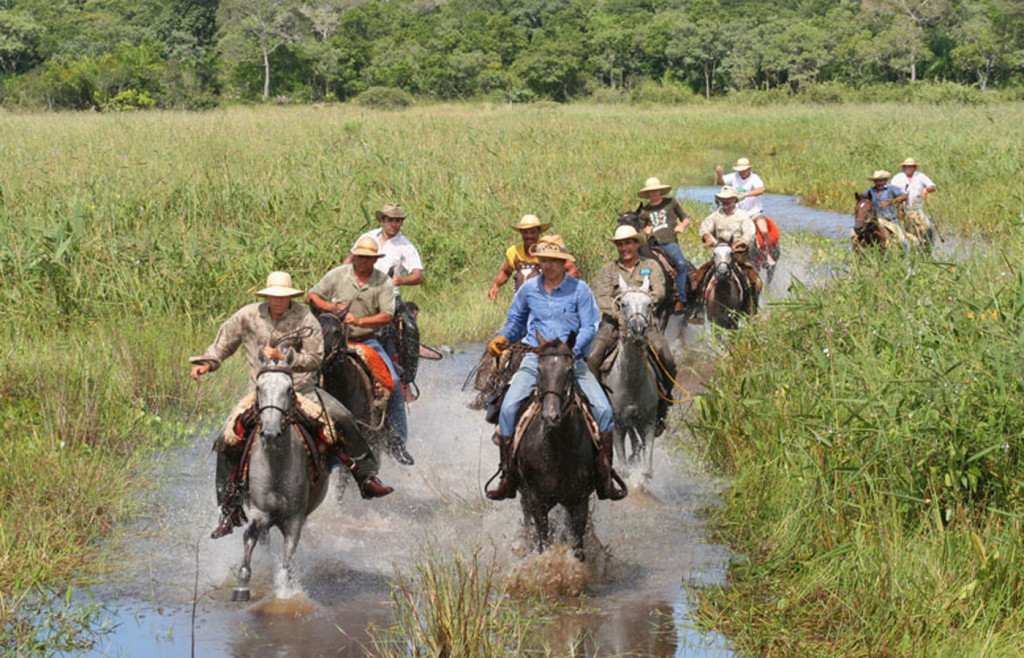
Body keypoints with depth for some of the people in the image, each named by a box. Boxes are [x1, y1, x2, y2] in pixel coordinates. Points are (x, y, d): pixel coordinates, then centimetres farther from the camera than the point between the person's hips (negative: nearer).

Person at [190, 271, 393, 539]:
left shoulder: (304, 318, -4)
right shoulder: (248, 316, 2)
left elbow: (315, 357, -8)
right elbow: (223, 343, 17)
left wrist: (283, 357, -19)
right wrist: (206, 364, 5)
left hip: (301, 388, -1)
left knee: (342, 419, -20)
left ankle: (367, 478, -7)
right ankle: (231, 508, 3)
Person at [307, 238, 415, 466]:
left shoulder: (384, 282, 1)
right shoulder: (337, 275, 2)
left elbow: (387, 316, -9)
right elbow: (311, 296, 6)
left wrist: (359, 321, -24)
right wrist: (332, 307, -12)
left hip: (367, 340, 0)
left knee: (393, 383, -13)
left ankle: (397, 440, -5)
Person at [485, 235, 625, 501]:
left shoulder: (579, 290, 1)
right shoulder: (528, 289, 9)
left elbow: (589, 327, -2)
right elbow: (515, 321, 22)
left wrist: (572, 350, -19)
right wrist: (503, 338, 1)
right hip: (534, 359, 1)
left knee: (603, 409, -17)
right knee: (509, 407, -19)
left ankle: (604, 479, -7)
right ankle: (507, 477, -10)